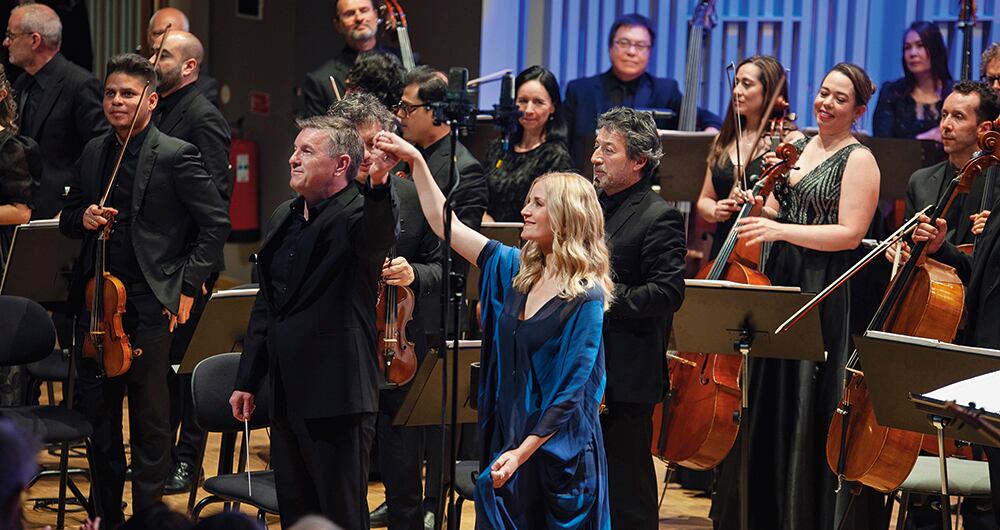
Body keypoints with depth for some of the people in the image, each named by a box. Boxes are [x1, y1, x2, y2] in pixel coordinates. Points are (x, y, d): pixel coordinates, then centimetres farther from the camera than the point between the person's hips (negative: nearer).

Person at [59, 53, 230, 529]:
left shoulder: (176, 156, -8)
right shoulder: (93, 154, 11)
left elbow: (216, 222, -7)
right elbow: (68, 217, 20)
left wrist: (187, 286, -10)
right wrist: (82, 218, -4)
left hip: (148, 306, -6)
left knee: (150, 419, 3)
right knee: (95, 411, 11)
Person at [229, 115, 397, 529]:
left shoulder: (356, 216, -10)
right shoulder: (283, 219, 14)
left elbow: (379, 239, -36)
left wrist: (379, 184, -55)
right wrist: (247, 381, 20)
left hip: (336, 399, -8)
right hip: (286, 396, 8)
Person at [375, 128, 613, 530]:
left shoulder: (586, 297, -13)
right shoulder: (516, 270, 6)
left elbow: (571, 391, -16)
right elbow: (445, 225, 10)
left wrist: (522, 452, -20)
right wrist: (416, 161, 5)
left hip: (557, 453, -6)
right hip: (505, 441, 6)